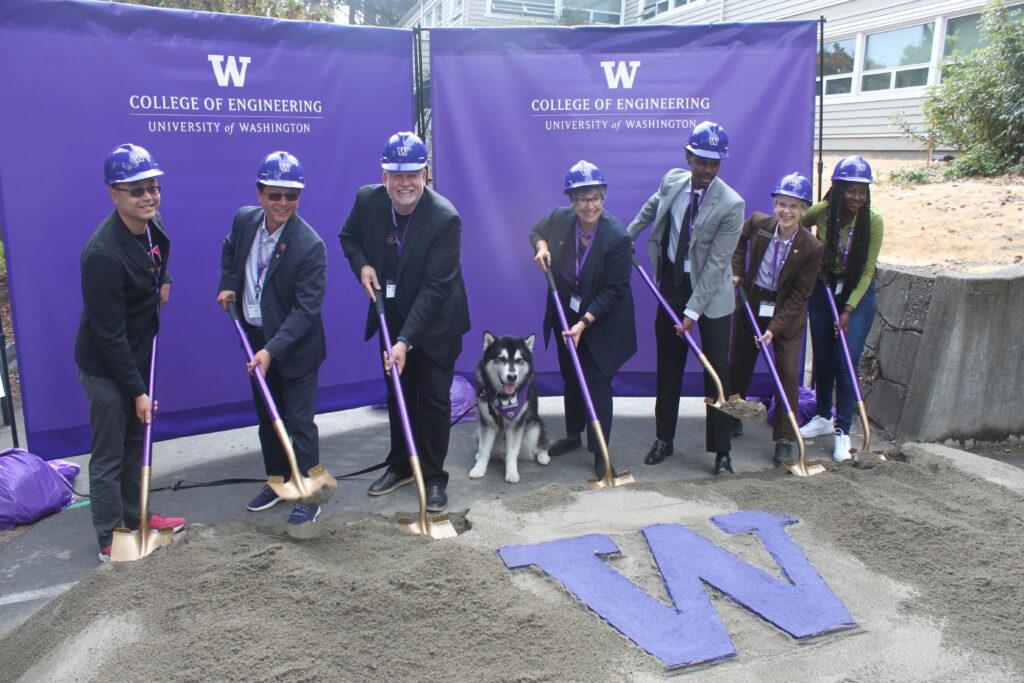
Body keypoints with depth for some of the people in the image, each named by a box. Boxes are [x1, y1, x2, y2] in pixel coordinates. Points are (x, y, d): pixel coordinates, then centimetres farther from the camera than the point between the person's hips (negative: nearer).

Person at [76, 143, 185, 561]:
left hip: (138, 355, 8)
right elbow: (109, 334, -25)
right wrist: (137, 390, -20)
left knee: (136, 442, 20)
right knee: (108, 455, 4)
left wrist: (163, 280, 7)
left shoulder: (150, 223, -4)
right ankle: (110, 541, 19)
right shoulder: (103, 254, -29)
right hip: (105, 367, -8)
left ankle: (134, 517, 38)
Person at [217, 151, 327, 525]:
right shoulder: (244, 219, -4)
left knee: (299, 422, 1)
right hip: (256, 338, 7)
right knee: (267, 418, 19)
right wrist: (227, 284, 6)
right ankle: (277, 480, 37)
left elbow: (306, 309, -25)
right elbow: (230, 250, 21)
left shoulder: (310, 245, -24)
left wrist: (272, 350, -30)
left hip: (295, 345, -7)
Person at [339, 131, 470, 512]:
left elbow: (434, 288, -28)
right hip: (392, 316, 5)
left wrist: (405, 341, -34)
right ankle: (400, 465, 34)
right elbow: (349, 237, 10)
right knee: (398, 394, 17)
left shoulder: (445, 218, -27)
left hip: (435, 323, -5)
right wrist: (362, 265, -13)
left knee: (434, 399, 2)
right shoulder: (367, 200, -12)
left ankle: (434, 477, 18)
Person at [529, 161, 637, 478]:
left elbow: (612, 291, -22)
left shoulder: (617, 237, -25)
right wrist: (541, 246, -10)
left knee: (597, 384, -4)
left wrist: (584, 324, -27)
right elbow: (537, 230, 13)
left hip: (602, 321, -5)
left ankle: (600, 452, 9)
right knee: (570, 377, 20)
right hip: (566, 314, 5)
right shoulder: (560, 218, -12)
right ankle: (573, 435, 40)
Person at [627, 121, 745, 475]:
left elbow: (715, 263, -21)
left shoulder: (731, 204, -20)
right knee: (668, 367, 13)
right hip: (671, 283, 5)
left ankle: (721, 450, 12)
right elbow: (651, 207, 20)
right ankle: (664, 438, 27)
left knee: (717, 372, 0)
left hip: (710, 292, -4)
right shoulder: (672, 180, -5)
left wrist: (693, 310, -21)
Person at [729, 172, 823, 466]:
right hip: (750, 304, 3)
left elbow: (799, 295, -17)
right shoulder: (758, 222, -13)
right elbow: (739, 240, 13)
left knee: (788, 374, -4)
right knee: (738, 365, 15)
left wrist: (774, 328, -22)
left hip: (787, 313, -3)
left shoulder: (812, 248, -21)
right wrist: (736, 271, 3)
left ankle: (785, 440, 8)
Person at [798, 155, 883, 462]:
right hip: (823, 288, 2)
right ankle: (823, 417, 30)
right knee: (822, 358, 10)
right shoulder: (821, 213, -16)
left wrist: (848, 310, -19)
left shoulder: (873, 222, -19)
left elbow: (867, 270, -14)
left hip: (858, 293, -2)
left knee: (846, 361, -8)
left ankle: (843, 431, 3)